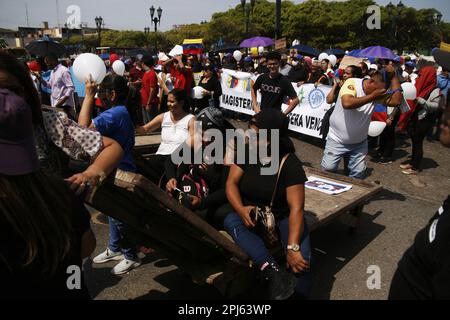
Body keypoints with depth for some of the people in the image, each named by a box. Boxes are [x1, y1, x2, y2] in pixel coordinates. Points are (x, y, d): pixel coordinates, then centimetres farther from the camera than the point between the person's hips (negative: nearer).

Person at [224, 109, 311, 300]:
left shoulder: (291, 164, -14)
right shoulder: (247, 152, -2)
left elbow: (296, 208, -20)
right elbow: (231, 183, -7)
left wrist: (293, 247, -32)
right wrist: (241, 209, -28)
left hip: (282, 217, -2)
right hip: (250, 214, 3)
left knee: (301, 255, -27)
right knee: (230, 220, -30)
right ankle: (273, 272, -41)